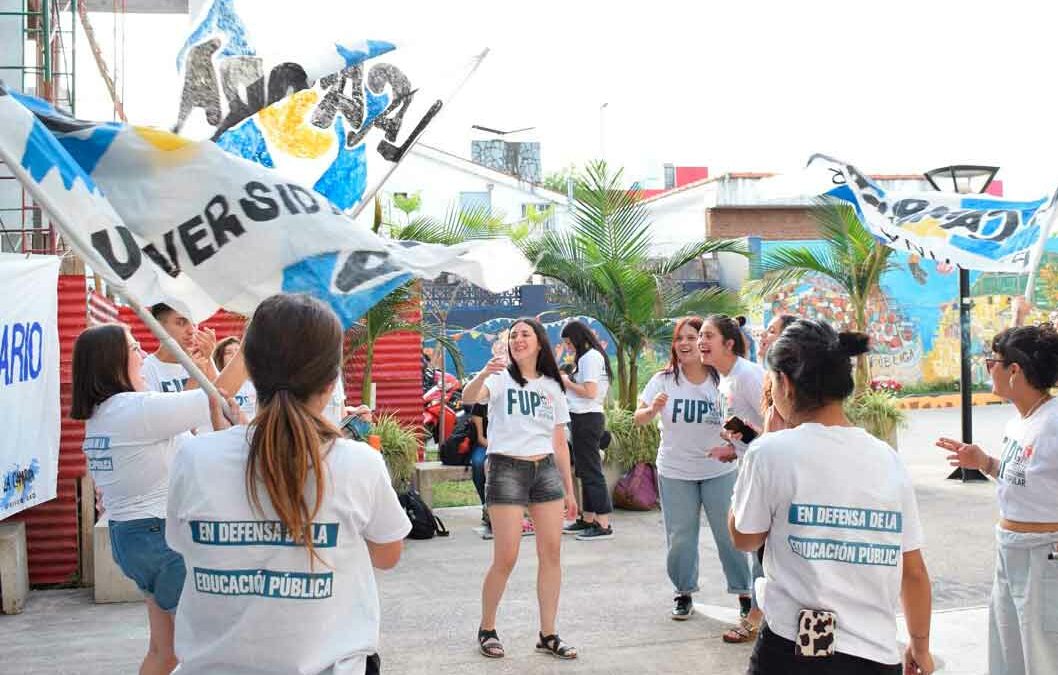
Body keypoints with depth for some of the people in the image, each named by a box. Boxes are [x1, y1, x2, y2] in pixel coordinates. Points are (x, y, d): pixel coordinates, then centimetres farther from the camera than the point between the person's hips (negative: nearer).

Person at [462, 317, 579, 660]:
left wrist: (569, 489, 13)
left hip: (546, 470, 5)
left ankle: (548, 635, 10)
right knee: (506, 558, -6)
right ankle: (486, 629, 13)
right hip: (507, 469, -4)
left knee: (551, 552, 0)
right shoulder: (501, 377, -1)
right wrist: (483, 374, -44)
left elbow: (560, 443, 15)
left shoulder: (553, 387, 13)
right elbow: (469, 397, -23)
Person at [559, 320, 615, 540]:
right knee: (585, 470, 15)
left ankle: (603, 525, -8)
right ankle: (587, 520, 22)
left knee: (591, 470, -9)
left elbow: (589, 391, -20)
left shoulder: (589, 357, -13)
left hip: (586, 419, -11)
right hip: (587, 417, 11)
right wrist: (569, 382, 8)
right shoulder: (592, 356, 18)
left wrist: (567, 382, -8)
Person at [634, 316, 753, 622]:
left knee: (730, 533, 3)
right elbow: (638, 419, -8)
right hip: (675, 472, 1)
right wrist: (653, 409, -30)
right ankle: (684, 593, 24)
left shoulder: (721, 380, -7)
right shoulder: (664, 381, -5)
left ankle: (745, 592, 17)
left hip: (718, 469, -1)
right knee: (680, 537, 8)